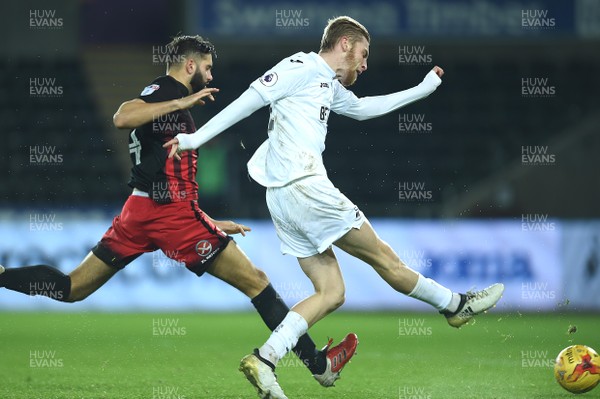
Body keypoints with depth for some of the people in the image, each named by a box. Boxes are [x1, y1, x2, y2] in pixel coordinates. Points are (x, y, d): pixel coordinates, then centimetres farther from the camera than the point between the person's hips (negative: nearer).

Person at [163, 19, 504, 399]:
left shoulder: (331, 86, 23)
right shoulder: (303, 66, -6)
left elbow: (362, 107, 41)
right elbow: (250, 99, -11)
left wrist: (422, 89, 44)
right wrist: (196, 138, -16)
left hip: (283, 199, 10)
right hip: (304, 187, -10)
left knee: (331, 292, 5)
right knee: (385, 258, 6)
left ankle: (264, 359, -7)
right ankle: (456, 305, 20)